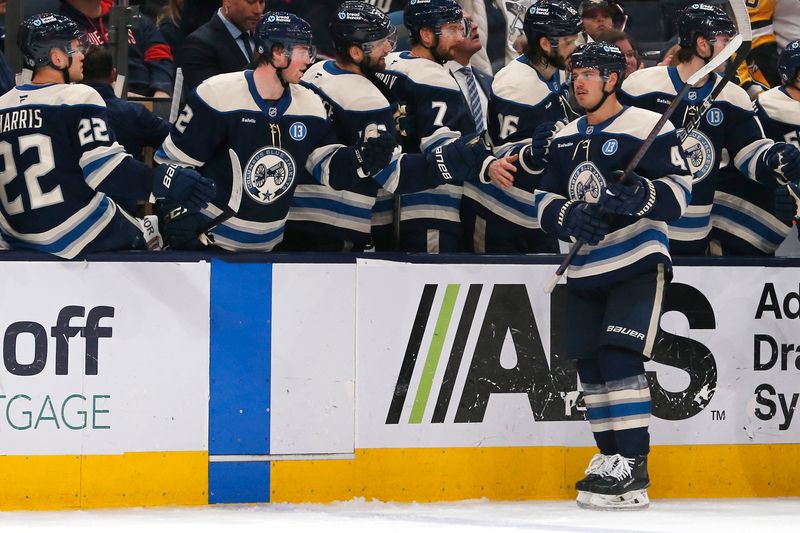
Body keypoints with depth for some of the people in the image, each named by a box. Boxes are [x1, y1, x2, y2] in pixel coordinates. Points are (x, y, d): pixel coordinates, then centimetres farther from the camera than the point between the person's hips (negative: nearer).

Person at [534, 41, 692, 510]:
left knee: (620, 356, -18)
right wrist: (570, 219, -11)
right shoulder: (566, 139, 13)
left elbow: (679, 191, -13)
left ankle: (633, 471, -18)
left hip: (637, 264, -7)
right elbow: (546, 201, 11)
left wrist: (638, 197, -31)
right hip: (586, 269, 7)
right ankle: (612, 458, 18)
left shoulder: (649, 128, -8)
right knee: (591, 364, 6)